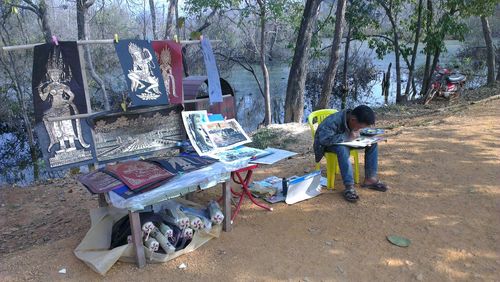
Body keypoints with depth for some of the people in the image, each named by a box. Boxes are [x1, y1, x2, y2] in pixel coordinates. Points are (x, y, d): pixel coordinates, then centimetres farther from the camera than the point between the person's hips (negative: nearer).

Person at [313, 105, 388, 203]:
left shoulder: (355, 122, -12)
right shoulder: (333, 121, -34)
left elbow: (358, 133, 7)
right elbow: (325, 139, -43)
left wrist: (357, 134, -19)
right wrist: (347, 137, -37)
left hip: (346, 141, 7)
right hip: (329, 144, -7)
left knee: (372, 143, -9)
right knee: (343, 149, -41)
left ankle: (370, 178, -9)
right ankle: (349, 186, -37)